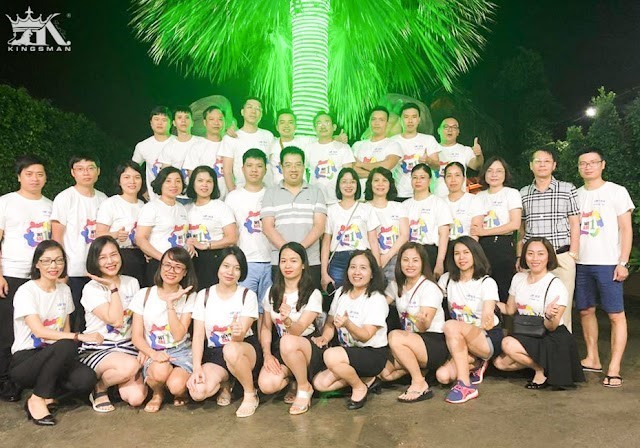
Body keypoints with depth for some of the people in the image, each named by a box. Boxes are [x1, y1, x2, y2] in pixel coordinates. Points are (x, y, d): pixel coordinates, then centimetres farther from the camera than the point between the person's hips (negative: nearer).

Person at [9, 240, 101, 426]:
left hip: (55, 358, 4)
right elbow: (39, 331, -21)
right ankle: (36, 400, -14)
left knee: (86, 379, -26)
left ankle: (48, 394, 4)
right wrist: (80, 336, -28)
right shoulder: (26, 291, -10)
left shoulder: (64, 290, 8)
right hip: (25, 359, -4)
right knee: (66, 346, -35)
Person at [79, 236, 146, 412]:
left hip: (126, 347, 4)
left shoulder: (132, 283, 8)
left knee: (136, 397, -17)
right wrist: (113, 287, -13)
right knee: (130, 365, -35)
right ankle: (99, 387, -2)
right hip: (96, 350, -4)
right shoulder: (91, 289, -7)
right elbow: (115, 320, -18)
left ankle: (116, 378, 16)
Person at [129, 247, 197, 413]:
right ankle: (157, 393, 2)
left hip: (180, 351, 0)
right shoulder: (144, 295, 0)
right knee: (160, 371, -34)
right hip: (152, 353, 0)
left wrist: (170, 303, -18)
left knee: (176, 386, -29)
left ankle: (180, 392, 10)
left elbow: (179, 335, -12)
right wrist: (153, 353, -21)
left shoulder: (189, 297, -2)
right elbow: (137, 337, -1)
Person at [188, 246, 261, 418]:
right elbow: (198, 335, -3)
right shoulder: (204, 296, 2)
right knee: (197, 392, -26)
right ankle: (223, 383, 10)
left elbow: (239, 338, -14)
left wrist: (237, 333, -39)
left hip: (245, 349, -2)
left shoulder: (248, 296, -5)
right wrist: (197, 368, -17)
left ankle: (250, 394, -12)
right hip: (213, 354, 2)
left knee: (231, 350, -39)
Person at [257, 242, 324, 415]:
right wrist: (267, 355, -9)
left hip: (307, 346, -3)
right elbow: (266, 327, 6)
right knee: (267, 385, -27)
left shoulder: (313, 294, -10)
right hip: (280, 350, 3)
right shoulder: (272, 292, 4)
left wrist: (287, 320, -41)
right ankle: (292, 380, 8)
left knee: (287, 342, -39)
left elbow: (297, 331, -19)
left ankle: (305, 387, -12)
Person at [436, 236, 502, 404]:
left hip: (489, 338, -5)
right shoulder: (447, 279, 4)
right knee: (443, 376, -20)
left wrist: (487, 322, -45)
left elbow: (488, 317, -22)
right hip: (460, 342, 5)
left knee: (451, 326, -33)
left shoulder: (487, 283, -9)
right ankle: (475, 364, 12)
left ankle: (466, 386, -24)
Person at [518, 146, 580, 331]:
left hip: (561, 257, -2)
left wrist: (573, 254, -3)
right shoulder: (523, 193, 12)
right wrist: (520, 256, 9)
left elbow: (574, 224, 4)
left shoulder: (568, 189, 6)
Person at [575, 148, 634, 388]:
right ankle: (592, 359, 22)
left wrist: (623, 262, -10)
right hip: (581, 263, 5)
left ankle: (614, 369, 0)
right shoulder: (576, 194, 13)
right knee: (585, 310, 9)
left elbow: (626, 229, -2)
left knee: (616, 314, -4)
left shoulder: (616, 192, 1)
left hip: (608, 263, -4)